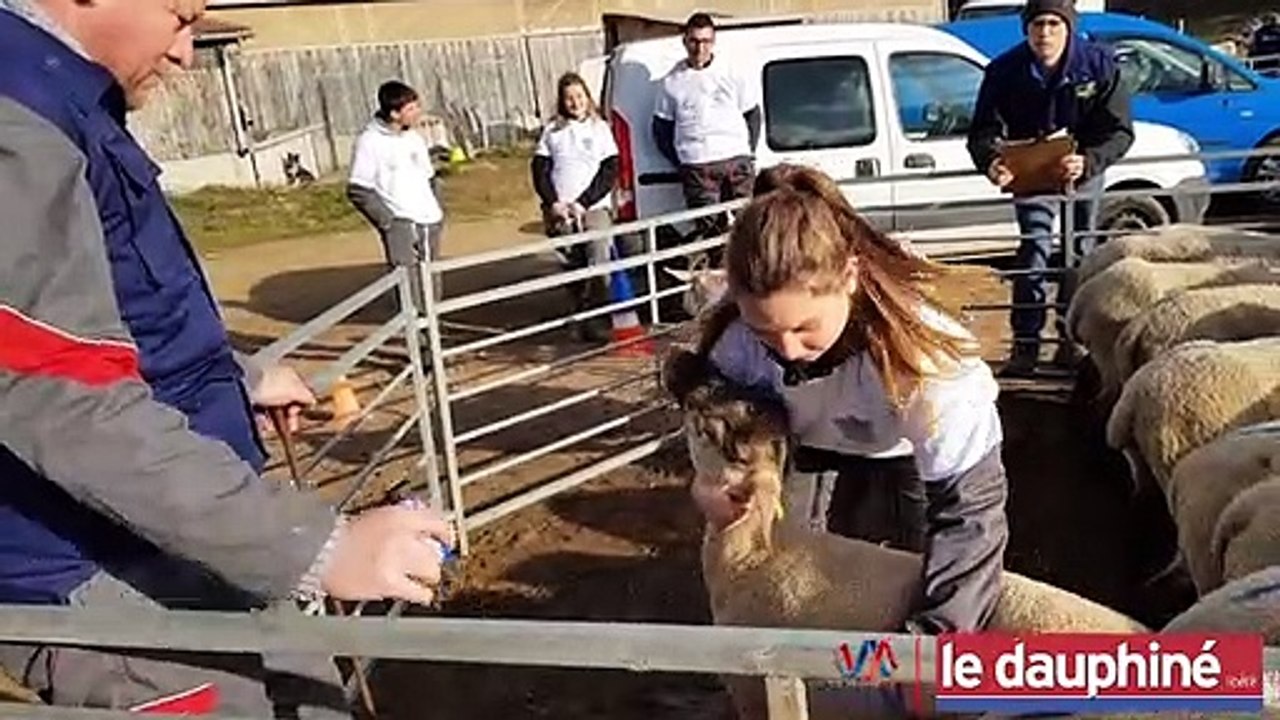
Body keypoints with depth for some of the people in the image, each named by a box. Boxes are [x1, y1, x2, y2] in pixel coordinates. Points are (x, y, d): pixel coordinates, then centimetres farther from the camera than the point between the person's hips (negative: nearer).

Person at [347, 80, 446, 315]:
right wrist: (386, 220, -14)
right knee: (408, 284, -12)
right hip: (399, 224, -6)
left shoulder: (415, 137, 11)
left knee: (432, 283, 9)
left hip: (429, 221, 6)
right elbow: (357, 191, -9)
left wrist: (438, 210, 10)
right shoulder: (369, 141, -9)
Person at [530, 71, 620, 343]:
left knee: (599, 253, -21)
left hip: (594, 206, -1)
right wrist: (554, 203, -6)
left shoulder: (600, 128, 10)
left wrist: (583, 203, -7)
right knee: (572, 264, -7)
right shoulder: (552, 130, 14)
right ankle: (581, 315, 0)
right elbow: (539, 170, 9)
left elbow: (610, 172, 2)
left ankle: (594, 317, -19)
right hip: (560, 210, 2)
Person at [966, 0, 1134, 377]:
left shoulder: (1098, 64, -20)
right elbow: (984, 131, -22)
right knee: (1034, 249, -12)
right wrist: (991, 161, -46)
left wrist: (1088, 162, -42)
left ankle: (1071, 340, 22)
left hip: (1085, 167, 2)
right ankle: (1025, 345, -8)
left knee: (1081, 252, 9)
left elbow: (1120, 131, -21)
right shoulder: (1005, 70, -21)